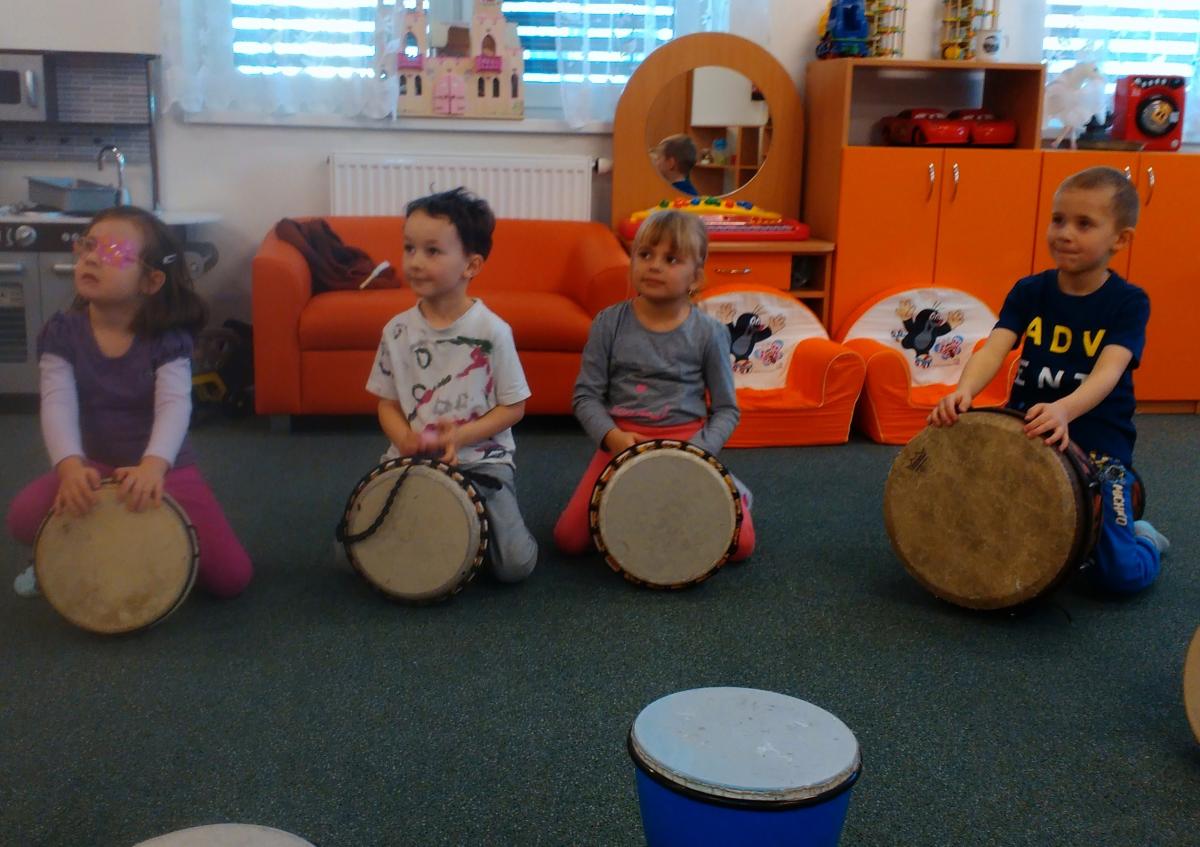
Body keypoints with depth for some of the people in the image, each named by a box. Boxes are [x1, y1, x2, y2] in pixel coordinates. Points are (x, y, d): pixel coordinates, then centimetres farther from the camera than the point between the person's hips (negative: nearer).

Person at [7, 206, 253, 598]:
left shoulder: (168, 338, -12)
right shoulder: (62, 332, -8)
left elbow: (175, 405, -27)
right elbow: (58, 404, -21)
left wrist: (154, 465, -46)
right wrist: (70, 465, -41)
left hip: (166, 470, -1)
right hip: (94, 467, 1)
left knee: (232, 576, -11)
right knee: (24, 517, -30)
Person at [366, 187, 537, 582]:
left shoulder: (492, 331, -9)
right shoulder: (397, 331, 0)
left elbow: (513, 408, -4)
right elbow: (387, 404, 7)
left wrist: (462, 436, -18)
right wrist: (405, 439, -15)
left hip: (481, 460, -2)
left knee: (515, 565, -17)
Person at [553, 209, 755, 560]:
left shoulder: (709, 333, -4)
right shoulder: (610, 323, -3)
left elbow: (726, 409, 2)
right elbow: (586, 395, -1)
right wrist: (612, 436, -18)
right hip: (621, 441, 1)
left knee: (738, 544, -15)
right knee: (569, 538, -12)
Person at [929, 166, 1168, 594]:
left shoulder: (1128, 302, -9)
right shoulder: (1030, 291, 0)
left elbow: (1108, 372, -25)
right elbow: (993, 349, -15)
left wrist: (1064, 410, -47)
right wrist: (964, 391, -38)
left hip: (1097, 443, -3)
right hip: (1026, 434, 3)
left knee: (1123, 573, -10)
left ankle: (1142, 537, 27)